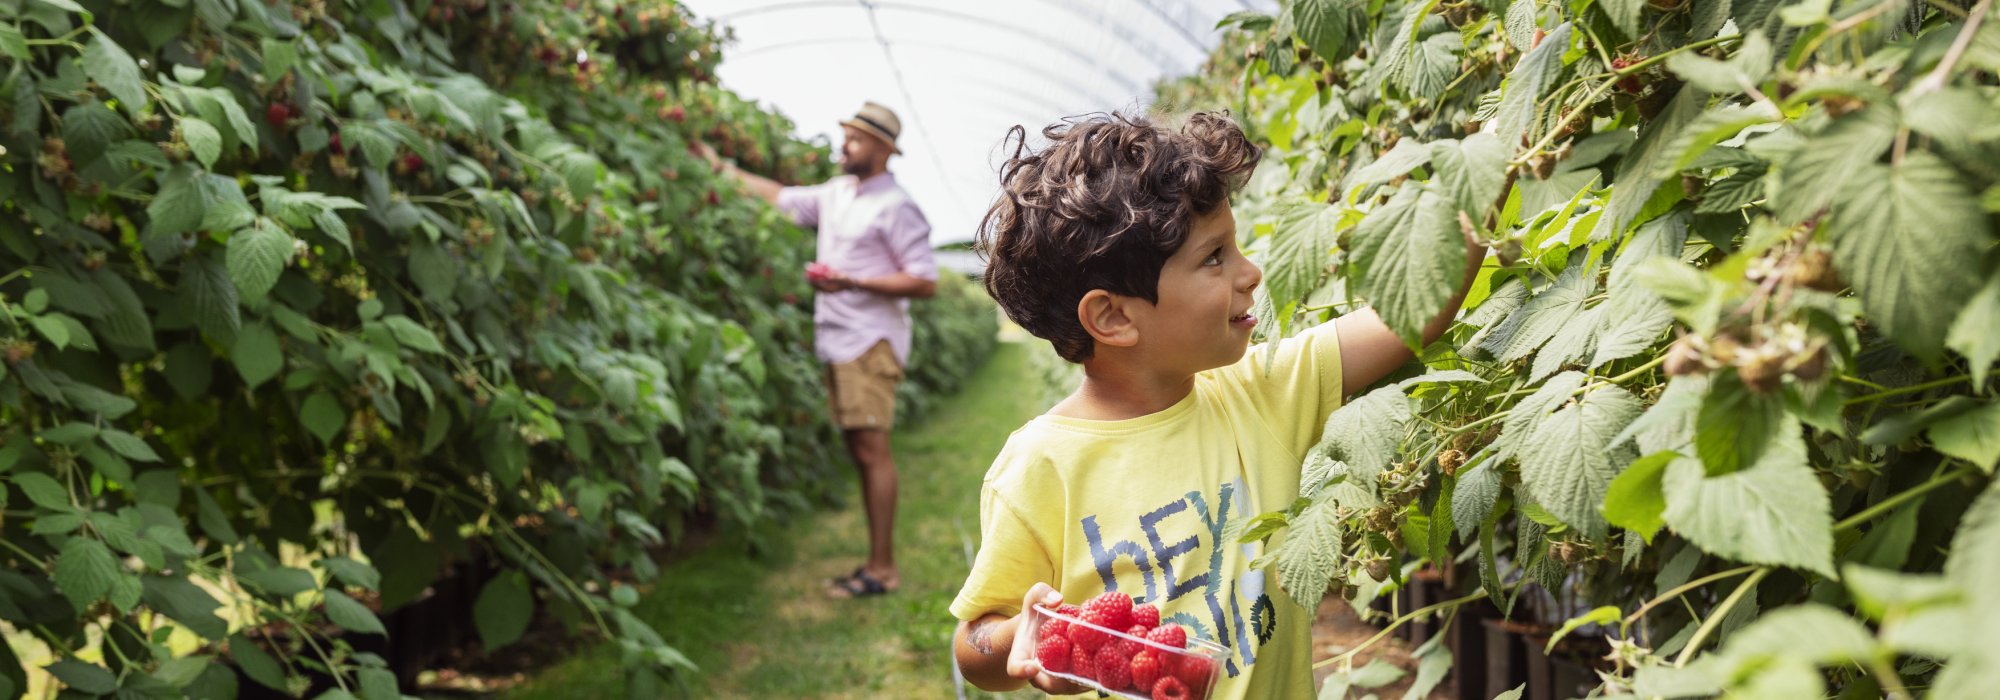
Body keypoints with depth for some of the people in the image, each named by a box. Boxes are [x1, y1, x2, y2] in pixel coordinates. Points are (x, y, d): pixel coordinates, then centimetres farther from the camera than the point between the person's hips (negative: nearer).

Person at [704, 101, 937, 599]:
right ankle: (878, 563, 14)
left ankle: (882, 568, -4)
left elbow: (925, 282, -14)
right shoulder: (837, 193, 15)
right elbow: (782, 198, 28)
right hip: (838, 342, 8)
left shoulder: (895, 207, -10)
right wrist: (723, 169, 26)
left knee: (872, 450, -9)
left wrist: (852, 282, -18)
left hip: (872, 343, -8)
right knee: (860, 451, 9)